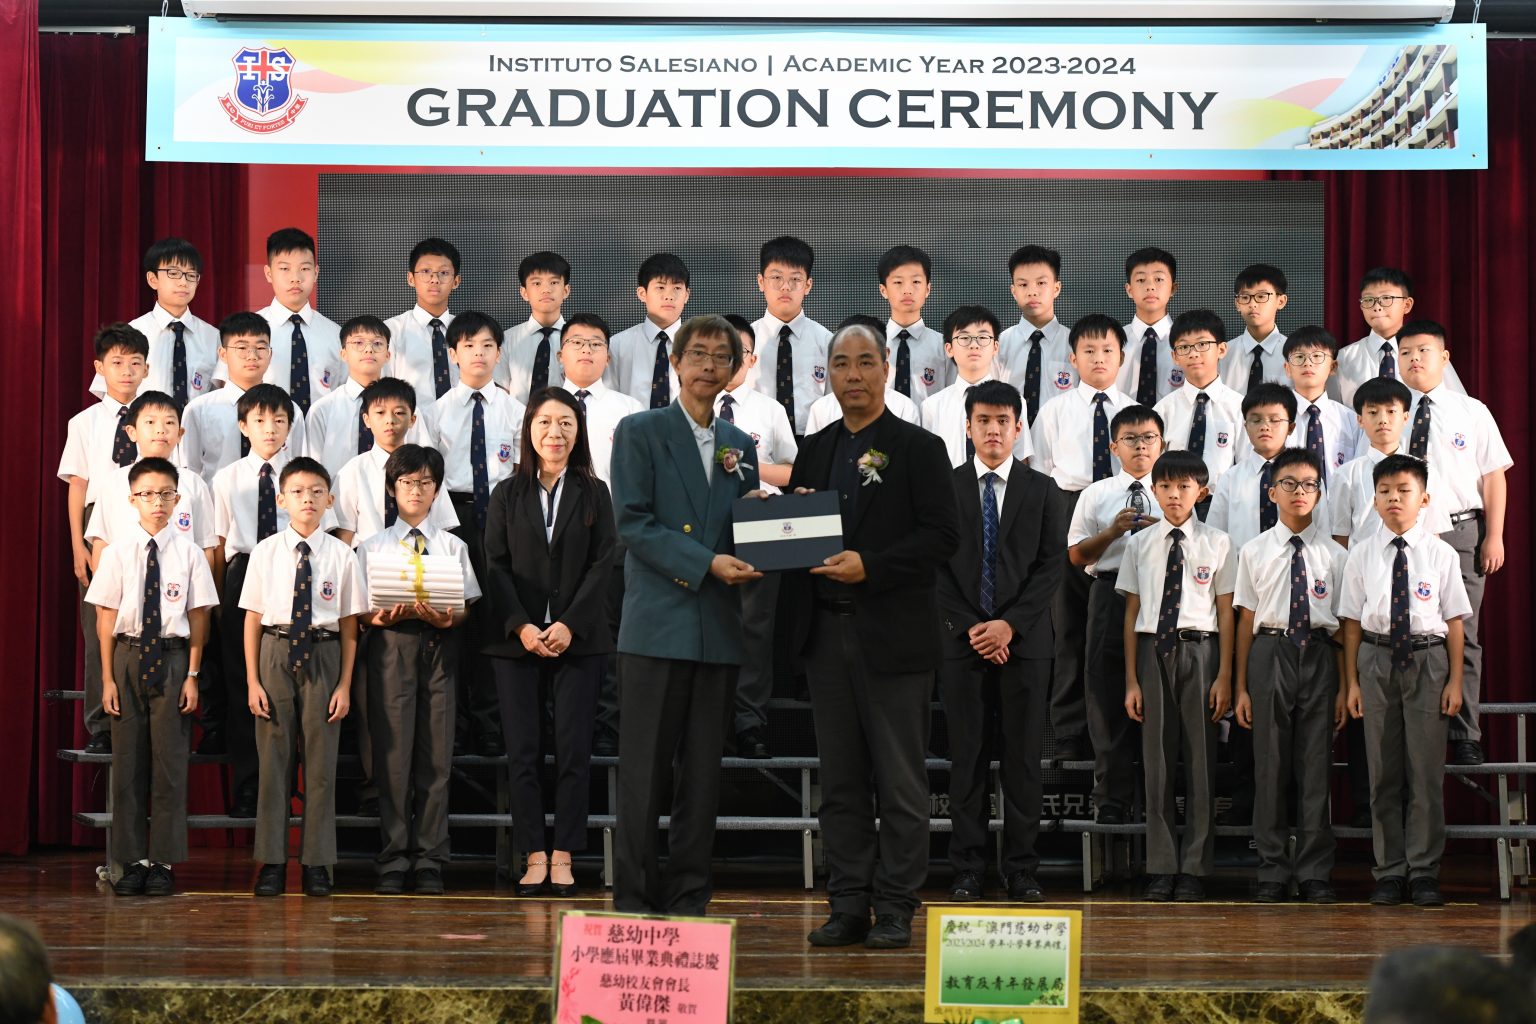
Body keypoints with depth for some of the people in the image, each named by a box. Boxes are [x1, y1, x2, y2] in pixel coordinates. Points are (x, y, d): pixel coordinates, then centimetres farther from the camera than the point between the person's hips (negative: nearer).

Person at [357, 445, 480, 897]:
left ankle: (429, 863, 3)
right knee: (392, 753, -4)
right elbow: (361, 609, 5)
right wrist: (380, 617, -17)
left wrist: (445, 618, -13)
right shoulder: (372, 547, 11)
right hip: (390, 644, -1)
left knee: (435, 754, -1)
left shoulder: (453, 547, 14)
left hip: (439, 645, 1)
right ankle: (393, 863, 1)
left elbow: (464, 608, 8)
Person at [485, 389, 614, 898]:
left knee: (573, 751, -3)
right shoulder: (507, 494, 9)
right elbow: (495, 566, 3)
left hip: (579, 640, -1)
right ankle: (534, 857, 3)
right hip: (516, 641, 1)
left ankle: (563, 858, 2)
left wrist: (569, 625, -11)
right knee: (523, 752, -1)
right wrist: (521, 627, -10)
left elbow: (602, 565, 0)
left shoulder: (594, 494, 7)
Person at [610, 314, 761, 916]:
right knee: (644, 774, -3)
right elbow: (632, 523, -8)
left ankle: (688, 900, 11)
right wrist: (705, 564, -16)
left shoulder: (739, 446, 16)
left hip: (718, 632, 5)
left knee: (703, 776, 6)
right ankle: (634, 902, 2)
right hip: (656, 626, -5)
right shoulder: (640, 432, 2)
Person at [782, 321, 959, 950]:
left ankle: (896, 909, 5)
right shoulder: (814, 450, 15)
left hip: (892, 637, -5)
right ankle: (848, 907, 13)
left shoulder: (919, 449, -1)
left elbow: (942, 536, -9)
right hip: (826, 633, 5)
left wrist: (870, 566, -18)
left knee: (900, 780, 0)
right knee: (840, 780, 8)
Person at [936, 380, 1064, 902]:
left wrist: (1009, 624, -9)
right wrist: (970, 627, -7)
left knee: (1023, 757, 0)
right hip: (962, 640, 0)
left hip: (1024, 639, 0)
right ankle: (968, 870, 3)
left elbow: (1051, 566, 2)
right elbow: (937, 568, 3)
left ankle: (1022, 870, 4)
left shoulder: (1043, 491, 8)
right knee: (967, 757, 0)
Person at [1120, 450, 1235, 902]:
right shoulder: (1140, 544, 7)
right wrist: (1131, 679, 4)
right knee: (1157, 760, 4)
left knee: (1201, 759, 1)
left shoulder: (1217, 543, 3)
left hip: (1199, 649, -1)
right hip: (1153, 649, 1)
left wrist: (1224, 676, -4)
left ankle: (1193, 869, 7)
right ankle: (1161, 868, 10)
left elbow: (1226, 612, 2)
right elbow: (1131, 613, 8)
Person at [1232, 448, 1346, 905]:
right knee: (1270, 764, 2)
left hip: (1319, 656, 0)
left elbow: (1344, 625, 6)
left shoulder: (1333, 554, 5)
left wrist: (1345, 686, 3)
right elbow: (1245, 620, 7)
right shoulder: (1254, 551, 6)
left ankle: (1315, 874, 9)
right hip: (1270, 652, 0)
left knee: (1316, 764, 2)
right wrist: (1241, 686, 5)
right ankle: (1272, 872, 10)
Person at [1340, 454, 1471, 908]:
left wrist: (1455, 680, -2)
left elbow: (1454, 620, 2)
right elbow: (1352, 621, 4)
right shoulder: (1361, 555, 3)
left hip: (1428, 657, -1)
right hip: (1377, 658, 1)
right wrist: (1352, 682, 2)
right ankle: (1390, 871, 11)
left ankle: (1424, 872, 7)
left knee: (1426, 768, 0)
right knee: (1384, 769, 5)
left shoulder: (1441, 554, 1)